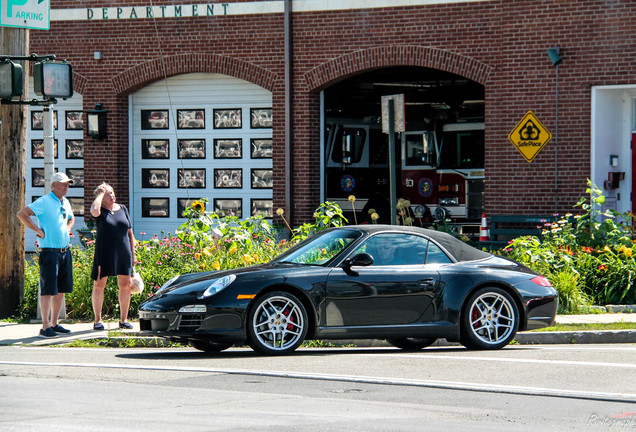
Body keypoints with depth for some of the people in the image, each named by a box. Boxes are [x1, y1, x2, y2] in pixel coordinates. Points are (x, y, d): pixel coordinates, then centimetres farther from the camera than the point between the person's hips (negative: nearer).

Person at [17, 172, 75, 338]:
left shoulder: (65, 202, 15)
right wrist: (38, 230, -16)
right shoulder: (44, 202, -9)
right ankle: (45, 327, -7)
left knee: (61, 289, 10)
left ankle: (54, 323, 19)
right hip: (49, 251, -8)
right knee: (48, 290, -8)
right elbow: (21, 214, -16)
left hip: (65, 251, 8)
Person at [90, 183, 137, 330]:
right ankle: (98, 320, 5)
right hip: (104, 253, -4)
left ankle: (123, 319, 12)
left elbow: (130, 233, 16)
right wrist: (101, 193, -12)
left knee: (125, 285, 2)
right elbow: (94, 210, -28)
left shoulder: (123, 209, 13)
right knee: (99, 285, -2)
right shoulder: (100, 210, 0)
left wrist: (133, 253, 10)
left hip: (123, 253, 4)